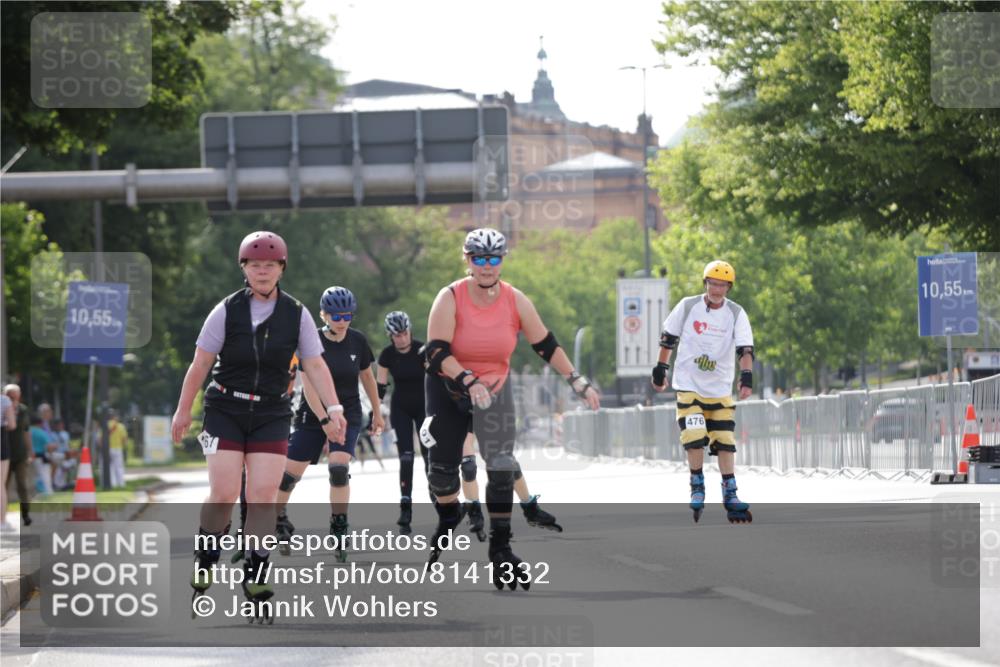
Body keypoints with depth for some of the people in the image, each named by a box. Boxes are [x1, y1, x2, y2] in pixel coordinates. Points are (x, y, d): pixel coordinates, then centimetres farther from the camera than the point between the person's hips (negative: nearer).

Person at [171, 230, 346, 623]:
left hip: (271, 414, 1)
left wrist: (333, 409, -14)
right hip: (225, 410, -1)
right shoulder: (227, 310, -5)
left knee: (263, 497, -7)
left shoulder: (296, 315, -1)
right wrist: (183, 411, 2)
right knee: (224, 494, -11)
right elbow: (201, 363, 0)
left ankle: (256, 579, 2)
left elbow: (314, 366, -2)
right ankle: (204, 561, 13)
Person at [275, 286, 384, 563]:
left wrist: (377, 412, 20)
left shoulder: (357, 341, -3)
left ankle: (339, 531, -12)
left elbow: (367, 376, 13)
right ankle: (277, 520, 24)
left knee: (339, 468, -20)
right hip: (312, 415, -1)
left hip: (348, 415, 1)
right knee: (290, 472, -1)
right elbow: (309, 386, -19)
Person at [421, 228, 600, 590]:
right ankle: (448, 520, 40)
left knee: (502, 467, -13)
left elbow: (546, 346, -3)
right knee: (443, 465, 7)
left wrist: (578, 382, -7)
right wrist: (469, 381, -39)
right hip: (447, 387, -1)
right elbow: (436, 352, -26)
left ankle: (500, 550, -8)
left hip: (495, 388, 1)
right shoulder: (450, 299, -20)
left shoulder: (516, 302, -12)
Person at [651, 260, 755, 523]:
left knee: (724, 441, 0)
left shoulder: (736, 314, -3)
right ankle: (697, 488, 3)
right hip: (688, 386, -1)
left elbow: (745, 349, -11)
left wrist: (746, 377, -26)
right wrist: (660, 370, 8)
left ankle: (730, 495, 7)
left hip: (720, 390, 1)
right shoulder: (687, 307, -4)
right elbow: (668, 338, 7)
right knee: (695, 437, -14)